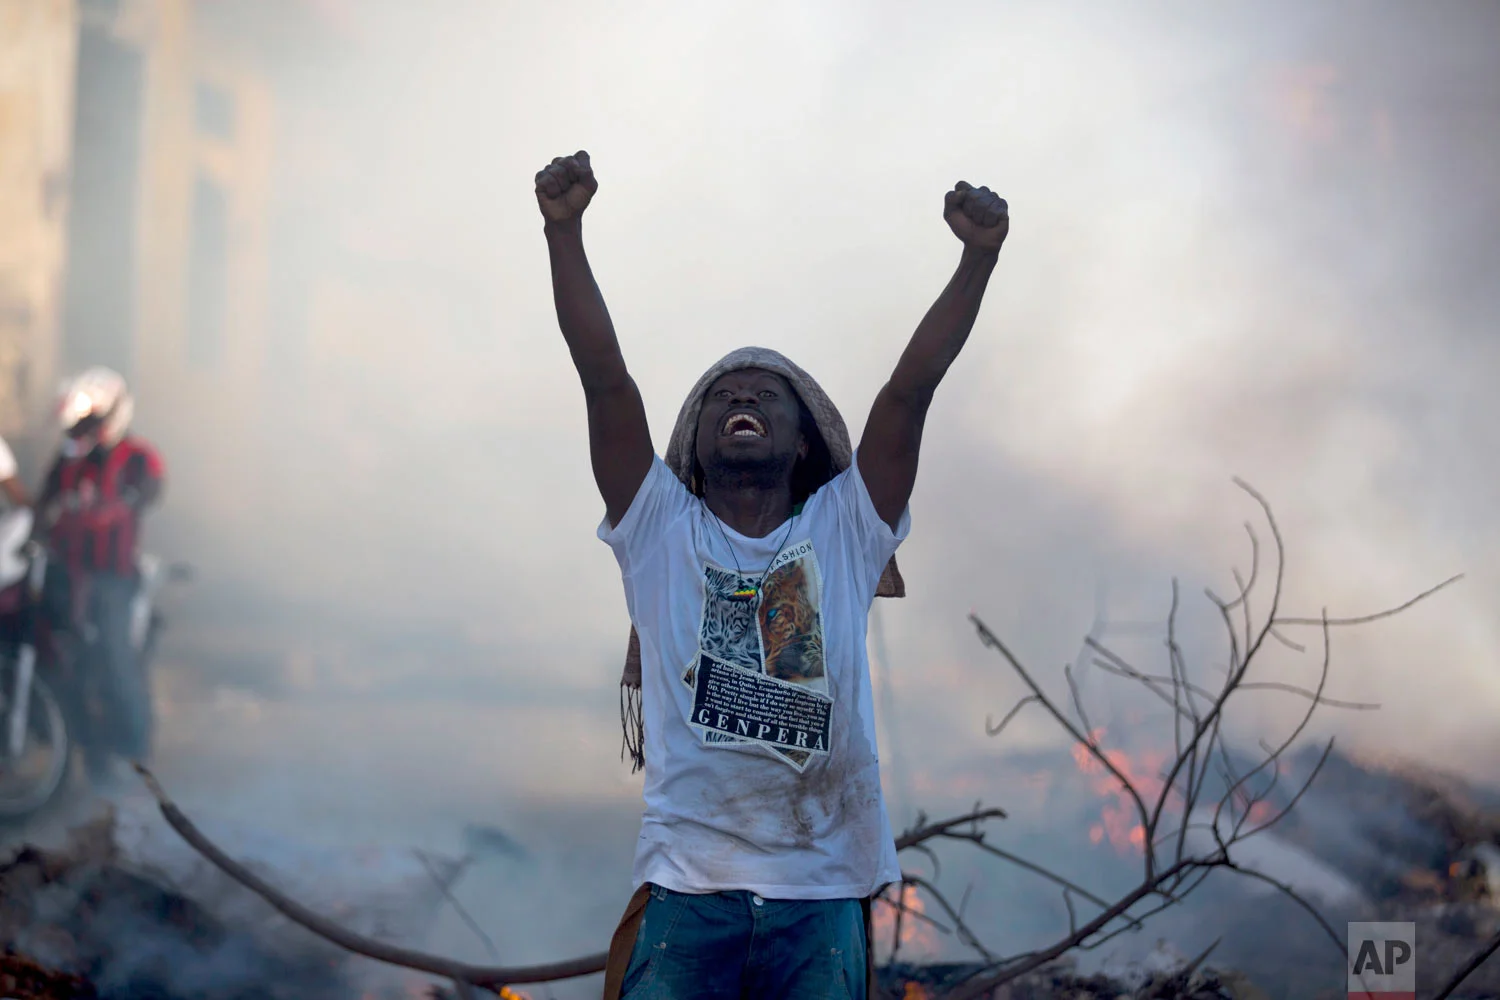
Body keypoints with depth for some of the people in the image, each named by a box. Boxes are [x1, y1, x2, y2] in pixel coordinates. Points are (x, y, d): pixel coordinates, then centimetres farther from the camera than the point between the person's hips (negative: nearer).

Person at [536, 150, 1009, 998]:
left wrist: (979, 258, -7)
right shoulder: (662, 531, 11)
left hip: (823, 900, 1)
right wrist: (564, 231, -9)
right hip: (687, 890, -1)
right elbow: (606, 376, 1)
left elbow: (910, 389, 2)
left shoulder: (844, 533, 12)